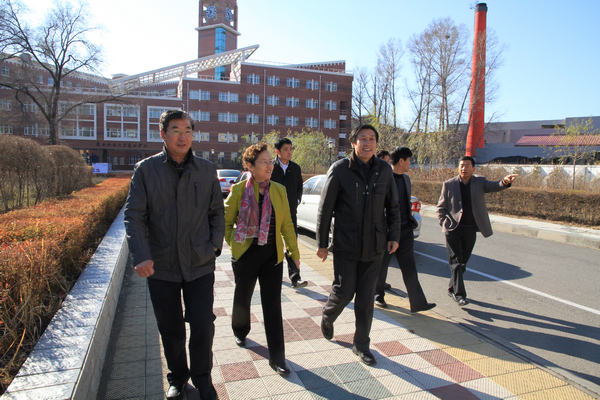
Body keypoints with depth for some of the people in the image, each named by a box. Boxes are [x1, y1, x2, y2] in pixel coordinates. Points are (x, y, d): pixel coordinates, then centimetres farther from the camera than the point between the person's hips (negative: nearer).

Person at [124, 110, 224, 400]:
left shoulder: (206, 170, 4)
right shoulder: (146, 169, -1)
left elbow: (216, 212, 11)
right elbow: (134, 215, -5)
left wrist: (215, 244, -1)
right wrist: (141, 256, -16)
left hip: (199, 264, 1)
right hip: (161, 266, 0)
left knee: (203, 324, 1)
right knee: (170, 329, 13)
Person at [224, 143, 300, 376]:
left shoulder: (279, 190, 0)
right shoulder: (239, 190, -7)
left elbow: (287, 224, 6)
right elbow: (226, 222, 4)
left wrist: (294, 252, 7)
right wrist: (233, 242, -3)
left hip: (272, 254, 1)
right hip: (246, 254, -1)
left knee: (273, 305, 0)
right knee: (243, 298, 17)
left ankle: (277, 358, 9)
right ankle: (240, 332, 48)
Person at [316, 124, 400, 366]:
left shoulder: (384, 170, 3)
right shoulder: (340, 170, -8)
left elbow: (392, 207, 12)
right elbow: (325, 209, -5)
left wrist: (394, 236, 5)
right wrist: (322, 243, -5)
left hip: (374, 247, 3)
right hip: (346, 246, -3)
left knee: (366, 298, 9)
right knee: (344, 292, 4)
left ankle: (361, 344, 26)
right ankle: (327, 318, 38)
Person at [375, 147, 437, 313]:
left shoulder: (406, 178, 13)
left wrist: (410, 220, 15)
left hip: (405, 230, 7)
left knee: (409, 267, 4)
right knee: (381, 266, 8)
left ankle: (418, 302, 6)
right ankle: (379, 296, 28)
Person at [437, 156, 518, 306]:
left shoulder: (480, 182, 3)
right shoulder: (449, 185, 0)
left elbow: (494, 186, -16)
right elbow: (441, 207, 5)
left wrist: (505, 182, -37)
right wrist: (445, 222, -6)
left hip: (470, 229, 3)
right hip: (453, 229, -2)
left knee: (463, 262, 12)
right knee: (456, 261, -7)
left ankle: (452, 289, 29)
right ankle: (459, 294, -5)